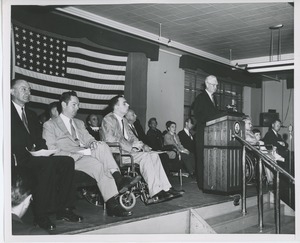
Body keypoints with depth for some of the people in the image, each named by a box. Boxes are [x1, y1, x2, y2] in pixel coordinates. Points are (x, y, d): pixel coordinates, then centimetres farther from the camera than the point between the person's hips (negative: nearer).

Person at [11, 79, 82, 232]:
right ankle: (40, 216, -28)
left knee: (67, 161, -16)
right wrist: (30, 148, -20)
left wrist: (42, 149, -4)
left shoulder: (31, 114, 26)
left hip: (34, 154, 7)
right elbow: (12, 139, -10)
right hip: (18, 158, -7)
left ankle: (63, 209, -14)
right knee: (48, 163, -34)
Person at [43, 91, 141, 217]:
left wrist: (92, 143, -9)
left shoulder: (80, 123, 30)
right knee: (97, 164, -34)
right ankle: (112, 204, -39)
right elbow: (52, 150, -3)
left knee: (102, 145, -28)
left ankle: (118, 178, -42)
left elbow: (88, 139, 20)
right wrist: (81, 152, -16)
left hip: (86, 155, 5)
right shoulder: (50, 125, 9)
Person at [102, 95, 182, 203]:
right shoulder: (108, 119, -5)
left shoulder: (124, 120, 23)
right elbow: (110, 140, -17)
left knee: (154, 155, -13)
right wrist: (131, 148, -19)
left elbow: (132, 137, 19)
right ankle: (155, 192, -28)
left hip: (128, 150, 8)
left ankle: (165, 188, -20)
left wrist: (142, 145, -3)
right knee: (145, 156, -28)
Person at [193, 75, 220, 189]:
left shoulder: (214, 98, 20)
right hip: (203, 132, -7)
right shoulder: (200, 97, -3)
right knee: (202, 158, -6)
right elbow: (197, 115, -11)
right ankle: (202, 183, -2)